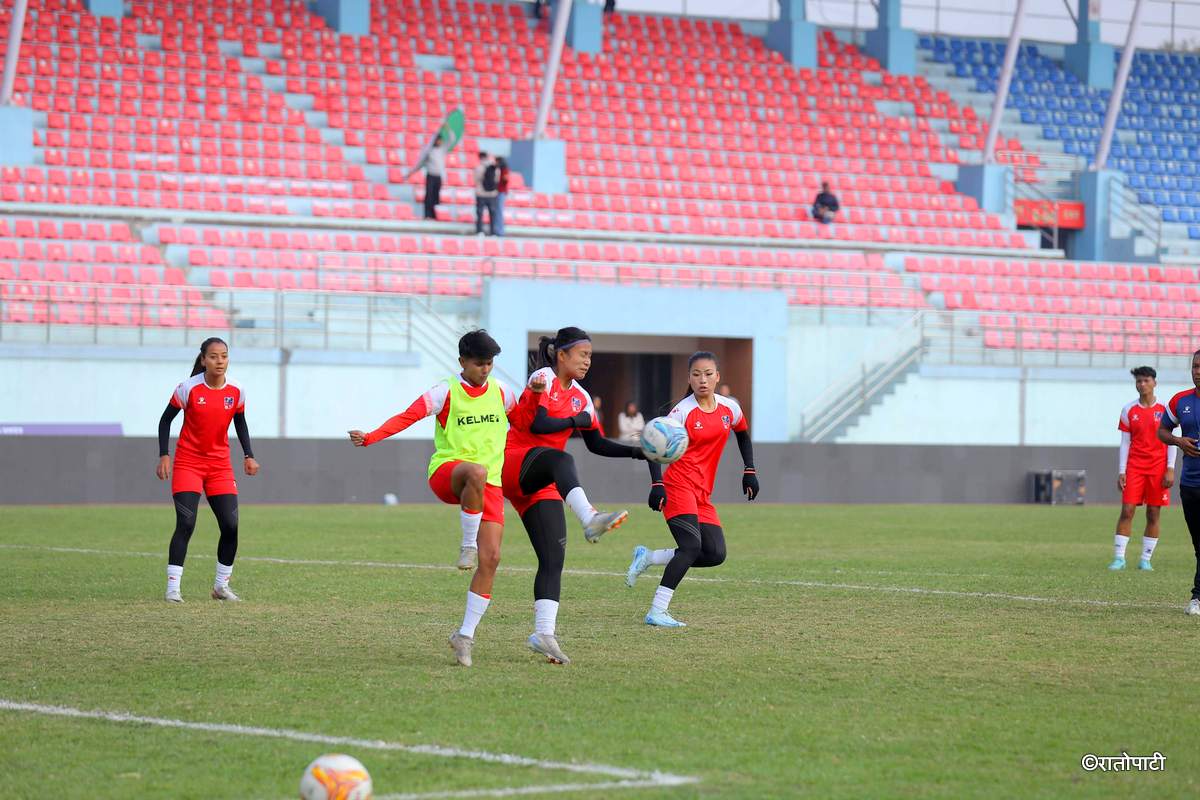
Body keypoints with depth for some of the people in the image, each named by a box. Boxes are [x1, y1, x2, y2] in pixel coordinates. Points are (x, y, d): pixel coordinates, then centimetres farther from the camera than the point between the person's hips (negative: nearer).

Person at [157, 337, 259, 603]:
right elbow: (165, 420, -2)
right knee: (186, 524, -15)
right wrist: (164, 456, -11)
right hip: (188, 463, -3)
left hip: (220, 466, 4)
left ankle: (221, 585, 15)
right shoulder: (188, 388, -12)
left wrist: (248, 455, 2)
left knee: (230, 526, -3)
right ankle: (173, 586, -7)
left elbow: (240, 422, 14)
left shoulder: (236, 391, -3)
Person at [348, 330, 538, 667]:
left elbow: (523, 419, 26)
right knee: (477, 472, -43)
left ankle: (465, 634, 0)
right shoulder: (446, 393, -2)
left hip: (489, 486, 4)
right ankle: (467, 545, -27)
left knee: (491, 558, -10)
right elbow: (407, 417, -8)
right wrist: (370, 437, -21)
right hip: (447, 472, -4)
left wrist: (534, 395, 7)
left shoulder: (499, 392, 12)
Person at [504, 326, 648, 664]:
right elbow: (537, 424, -17)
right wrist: (575, 421, -5)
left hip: (540, 485, 8)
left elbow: (596, 444, 21)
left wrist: (637, 452, 8)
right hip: (513, 462, -8)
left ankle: (544, 632, -9)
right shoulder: (544, 378, -3)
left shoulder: (580, 397, 18)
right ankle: (590, 518, -66)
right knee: (561, 461, -40)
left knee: (554, 559, -6)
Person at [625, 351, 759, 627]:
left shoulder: (730, 408, 7)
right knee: (692, 546, -22)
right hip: (678, 487, -7)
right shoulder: (683, 411, -10)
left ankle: (647, 557, 10)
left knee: (715, 555, -4)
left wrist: (749, 471, 18)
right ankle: (657, 612, -19)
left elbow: (743, 435, 27)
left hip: (702, 494, 7)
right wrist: (657, 485, -22)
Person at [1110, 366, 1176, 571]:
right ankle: (1119, 558, -7)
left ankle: (1146, 560, 7)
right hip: (1134, 467, 1)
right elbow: (1125, 443, 7)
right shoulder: (1129, 410, 6)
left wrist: (1170, 469, -6)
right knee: (1127, 510, -8)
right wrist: (1121, 471, 0)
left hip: (1158, 467, -1)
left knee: (1153, 514, 1)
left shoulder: (1164, 410, 2)